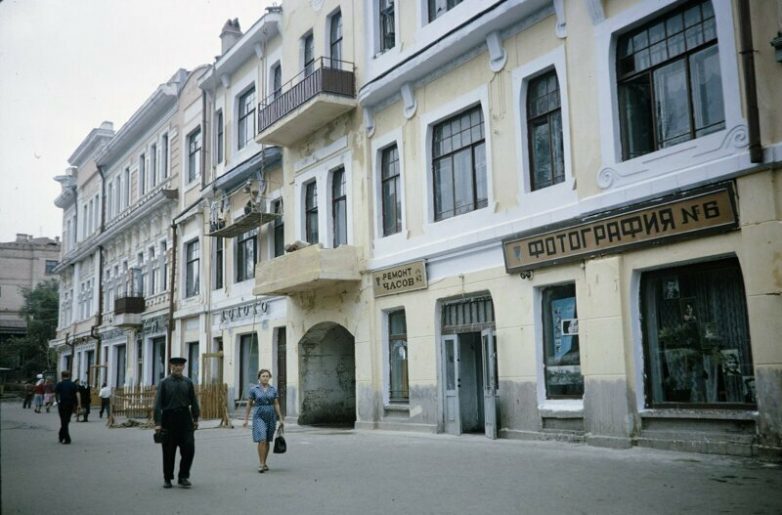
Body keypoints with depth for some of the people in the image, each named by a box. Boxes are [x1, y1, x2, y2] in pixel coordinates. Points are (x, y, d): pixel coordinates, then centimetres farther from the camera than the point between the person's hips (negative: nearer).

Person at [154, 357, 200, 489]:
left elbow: (193, 401, 11)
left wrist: (195, 419, 9)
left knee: (189, 448, -5)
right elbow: (158, 403, -4)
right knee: (169, 451, 7)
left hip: (184, 418, 2)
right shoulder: (164, 383, 0)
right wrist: (158, 423, -10)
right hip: (169, 418, -2)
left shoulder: (188, 383, 7)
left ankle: (183, 477, 10)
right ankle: (167, 478, 23)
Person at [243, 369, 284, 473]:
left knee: (267, 441, 9)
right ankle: (261, 464, -9)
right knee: (262, 440, -16)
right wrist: (246, 419, 1)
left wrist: (281, 419, 2)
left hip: (271, 417, 3)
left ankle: (264, 463, 22)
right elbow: (249, 404, 3)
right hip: (259, 417, -3)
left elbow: (276, 404, 6)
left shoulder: (273, 389, 3)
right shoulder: (253, 389, -3)